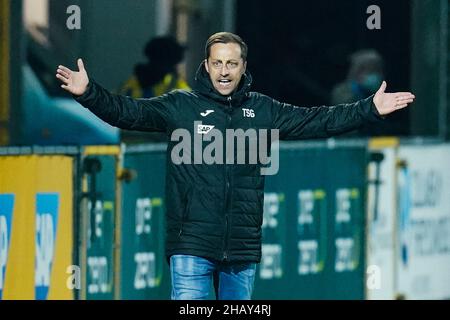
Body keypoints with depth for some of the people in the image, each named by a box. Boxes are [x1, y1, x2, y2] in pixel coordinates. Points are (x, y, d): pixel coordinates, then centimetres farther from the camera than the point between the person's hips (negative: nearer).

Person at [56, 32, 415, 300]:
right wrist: (88, 93, -22)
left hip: (243, 248, 3)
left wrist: (370, 110, 7)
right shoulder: (181, 106, 1)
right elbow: (129, 111, -7)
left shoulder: (262, 110, 9)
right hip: (192, 245, -3)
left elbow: (317, 121, 11)